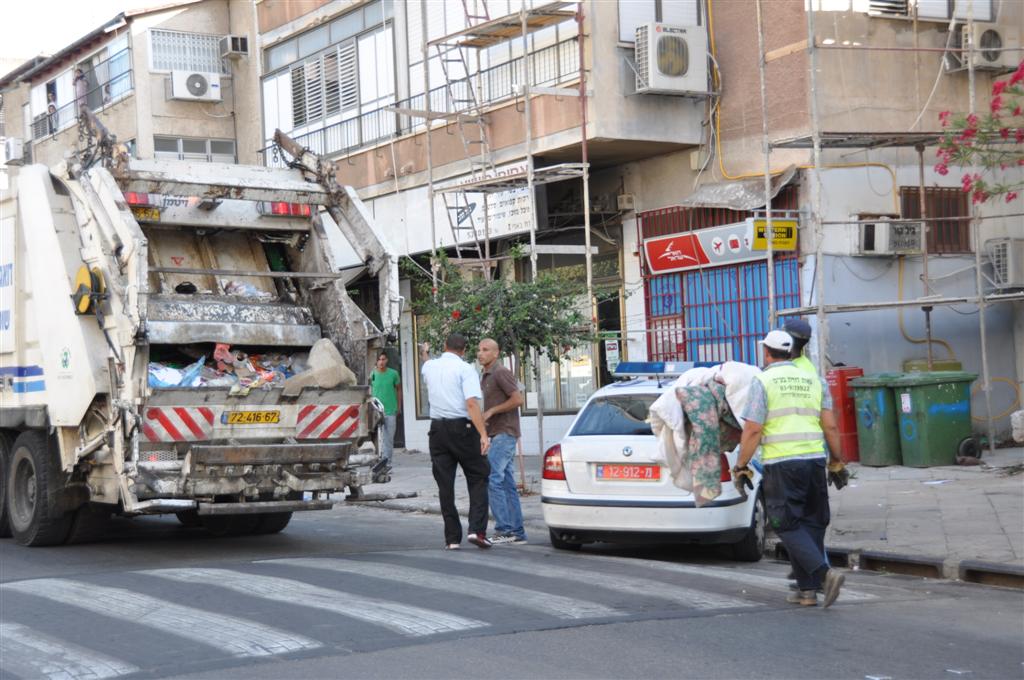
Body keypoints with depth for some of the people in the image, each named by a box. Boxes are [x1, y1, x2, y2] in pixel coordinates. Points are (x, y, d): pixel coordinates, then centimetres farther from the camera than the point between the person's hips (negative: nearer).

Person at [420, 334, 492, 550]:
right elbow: (471, 403, -19)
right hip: (462, 428, -5)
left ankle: (452, 538, 6)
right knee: (478, 479, 6)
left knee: (445, 484, 6)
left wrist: (424, 355, 60)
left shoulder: (429, 367, 10)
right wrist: (483, 434, -23)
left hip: (437, 429, 5)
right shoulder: (465, 369, -7)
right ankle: (477, 530, -9)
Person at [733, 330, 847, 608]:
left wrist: (741, 465, 0)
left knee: (788, 525, 0)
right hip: (815, 460, 5)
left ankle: (825, 573, -18)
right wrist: (837, 460, 19)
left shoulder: (762, 382, -3)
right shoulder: (813, 381, 12)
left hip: (781, 464, -5)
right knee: (812, 524, 12)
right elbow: (830, 426, 8)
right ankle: (807, 589, 11)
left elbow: (752, 430, -8)